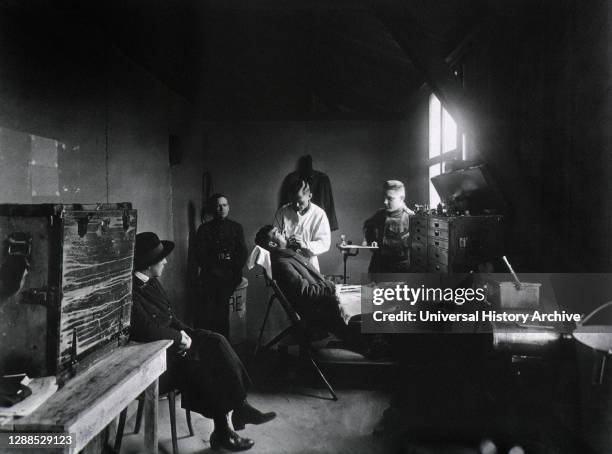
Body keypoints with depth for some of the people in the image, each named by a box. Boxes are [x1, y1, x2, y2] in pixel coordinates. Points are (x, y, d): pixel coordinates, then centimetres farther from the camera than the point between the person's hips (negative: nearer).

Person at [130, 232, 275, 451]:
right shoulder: (130, 291, -22)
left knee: (216, 341, -9)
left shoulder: (152, 282, 9)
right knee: (202, 366, -22)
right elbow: (146, 329, -30)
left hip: (171, 341, 9)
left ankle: (240, 406, -7)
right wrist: (179, 337, -18)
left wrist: (183, 331, -1)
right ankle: (224, 429, -6)